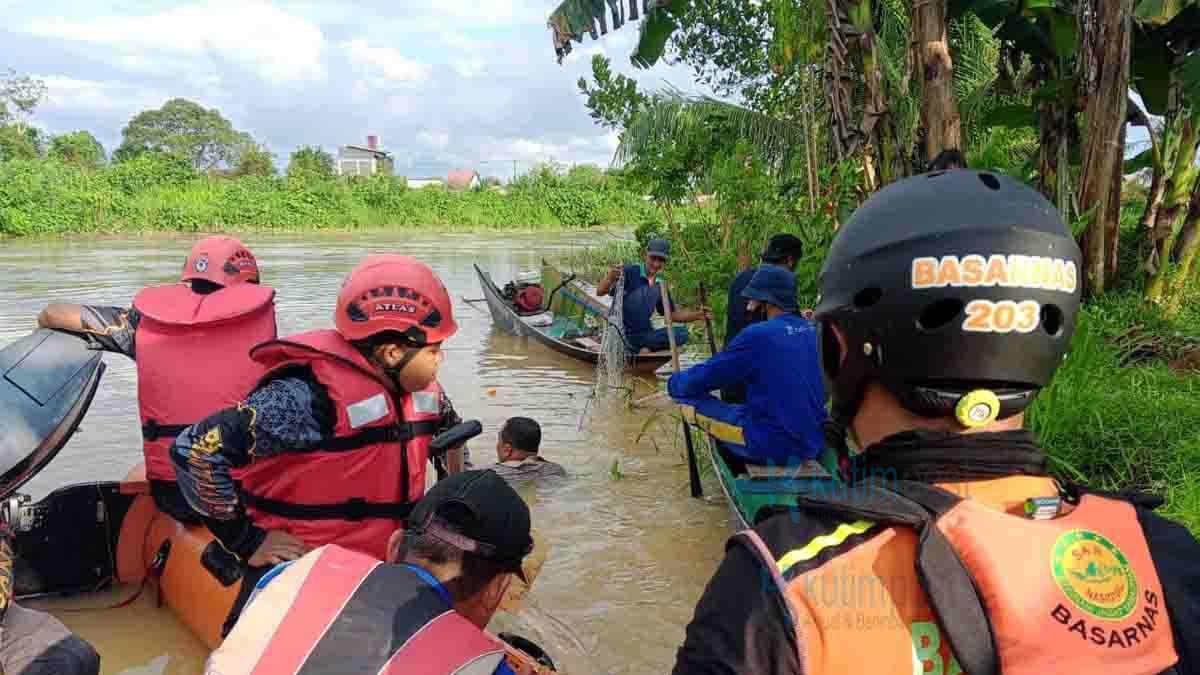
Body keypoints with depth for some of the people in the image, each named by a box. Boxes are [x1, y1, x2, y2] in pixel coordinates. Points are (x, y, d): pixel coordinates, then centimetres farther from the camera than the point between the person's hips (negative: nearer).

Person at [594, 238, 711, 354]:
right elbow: (600, 291, -18)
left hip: (645, 334, 6)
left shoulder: (660, 285, 9)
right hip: (621, 334, -6)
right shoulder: (630, 272, -10)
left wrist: (697, 315, 4)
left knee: (682, 333, -14)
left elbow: (672, 314, 19)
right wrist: (610, 277, -40)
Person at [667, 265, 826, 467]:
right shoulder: (813, 333, 5)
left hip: (771, 448, -8)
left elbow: (702, 379, -8)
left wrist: (673, 382, 12)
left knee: (692, 398, 2)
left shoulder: (757, 335, -15)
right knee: (738, 409, 30)